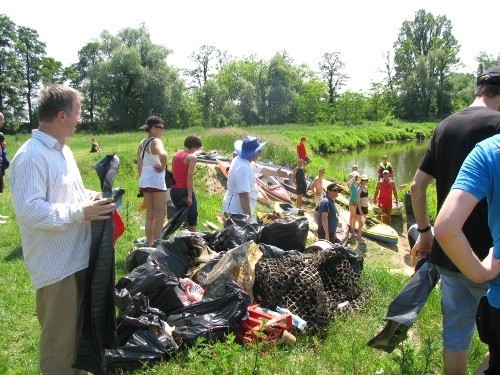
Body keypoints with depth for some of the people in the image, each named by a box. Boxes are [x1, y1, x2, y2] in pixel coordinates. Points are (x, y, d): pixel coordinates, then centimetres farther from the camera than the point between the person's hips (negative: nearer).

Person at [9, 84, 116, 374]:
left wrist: (90, 197, 6)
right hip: (56, 265, -10)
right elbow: (29, 210, -27)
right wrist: (80, 212, -24)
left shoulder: (62, 150, 12)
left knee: (78, 330, 24)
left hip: (78, 258, 10)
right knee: (60, 339, 3)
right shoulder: (31, 156, -19)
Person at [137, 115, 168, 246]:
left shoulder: (142, 143, 13)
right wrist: (162, 166, -17)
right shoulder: (156, 141, -12)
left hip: (144, 180, 8)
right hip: (156, 180, -8)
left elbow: (139, 165, 16)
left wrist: (143, 179, 20)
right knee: (160, 215, -1)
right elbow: (163, 155, -34)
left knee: (149, 215, 13)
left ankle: (149, 245, 18)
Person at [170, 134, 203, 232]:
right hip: (185, 190, -7)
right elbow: (189, 177, -18)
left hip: (174, 190, 7)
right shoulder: (192, 157, -12)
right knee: (192, 219, 8)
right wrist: (190, 196, -17)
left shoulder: (176, 155, 8)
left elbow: (172, 173, 9)